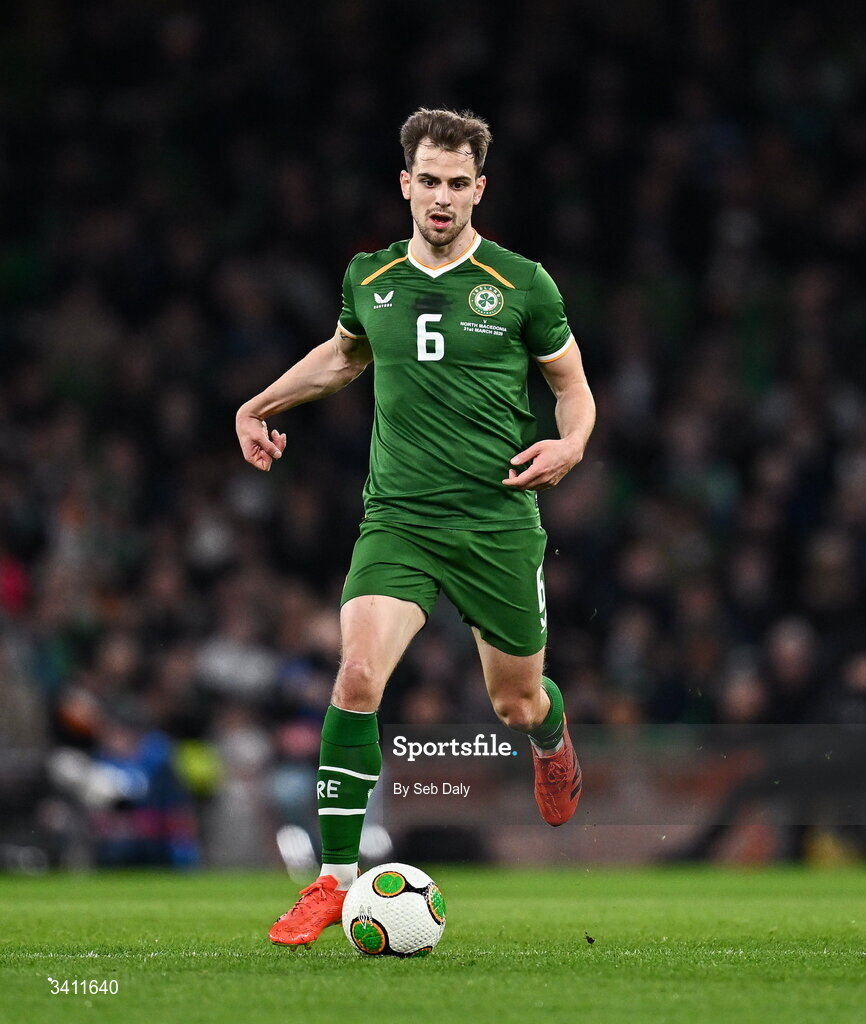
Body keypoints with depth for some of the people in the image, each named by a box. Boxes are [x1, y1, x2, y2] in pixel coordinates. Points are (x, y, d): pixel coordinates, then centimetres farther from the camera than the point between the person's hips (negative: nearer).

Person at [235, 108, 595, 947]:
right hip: (396, 521, 1)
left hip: (498, 524, -1)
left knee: (515, 704, 11)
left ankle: (552, 735, 53)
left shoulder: (521, 283, -2)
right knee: (358, 673, -20)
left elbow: (572, 383, 8)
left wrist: (569, 444, -11)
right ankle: (334, 879, -13)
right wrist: (261, 404, 25)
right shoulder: (369, 278, 5)